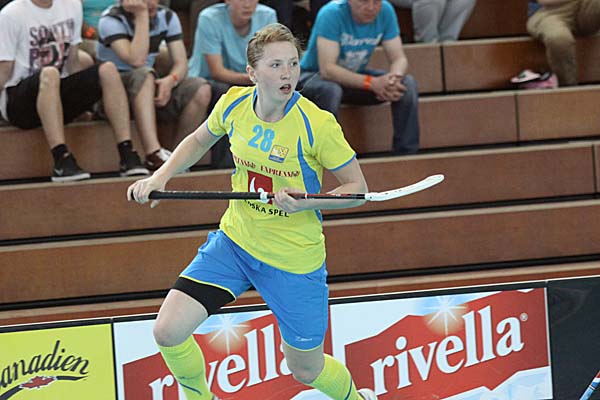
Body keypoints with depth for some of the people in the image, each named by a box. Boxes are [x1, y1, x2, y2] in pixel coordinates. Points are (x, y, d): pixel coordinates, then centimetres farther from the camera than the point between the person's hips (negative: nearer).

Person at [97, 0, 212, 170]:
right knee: (143, 75, -37)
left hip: (150, 90, 5)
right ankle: (154, 155, -47)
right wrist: (142, 16, -29)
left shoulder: (167, 17, 1)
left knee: (201, 89, -18)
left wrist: (171, 80, -28)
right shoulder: (111, 20, -16)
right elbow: (136, 60, -29)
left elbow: (181, 62, -6)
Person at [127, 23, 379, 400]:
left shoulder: (317, 124, -21)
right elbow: (199, 141, 15)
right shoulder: (234, 103, -7)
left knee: (306, 369, 10)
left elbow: (358, 188, -11)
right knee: (168, 331, -10)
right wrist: (160, 177, 1)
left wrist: (304, 202, -26)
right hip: (234, 242, 4)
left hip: (294, 260, -4)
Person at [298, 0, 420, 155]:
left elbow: (399, 58, -10)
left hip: (355, 76, 5)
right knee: (330, 90, -39)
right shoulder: (332, 13, -28)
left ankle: (406, 154, -9)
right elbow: (327, 69, -34)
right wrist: (372, 83, -43)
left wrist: (395, 78, -35)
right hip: (314, 75, -5)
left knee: (408, 84, -15)